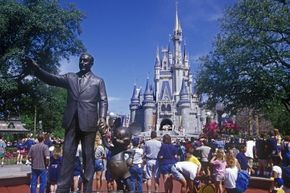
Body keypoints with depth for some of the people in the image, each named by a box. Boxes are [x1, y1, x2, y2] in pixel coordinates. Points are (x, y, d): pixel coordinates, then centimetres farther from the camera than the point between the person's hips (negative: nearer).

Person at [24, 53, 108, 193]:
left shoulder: (98, 81, 9)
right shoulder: (70, 77, 15)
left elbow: (103, 101, 2)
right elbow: (52, 79, 2)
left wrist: (102, 117, -15)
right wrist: (36, 68, -15)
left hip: (88, 122, -2)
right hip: (72, 122, 3)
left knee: (88, 157, 3)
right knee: (67, 155, 2)